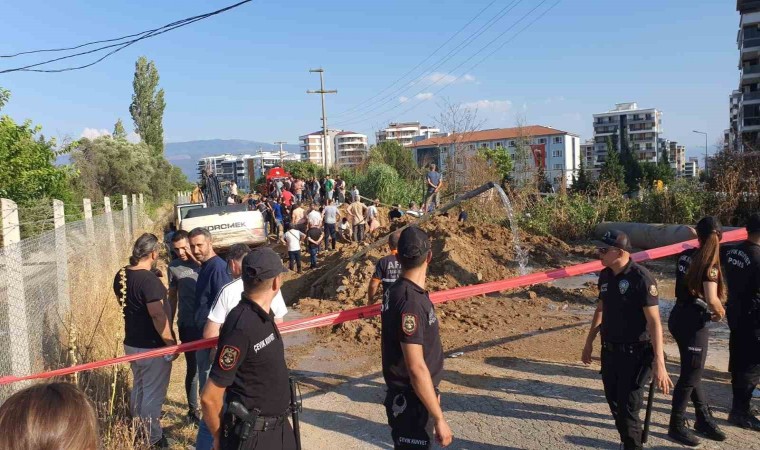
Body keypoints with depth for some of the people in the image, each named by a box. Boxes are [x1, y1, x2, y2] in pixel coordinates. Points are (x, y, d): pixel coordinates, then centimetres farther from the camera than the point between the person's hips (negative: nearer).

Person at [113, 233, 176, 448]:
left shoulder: (121, 275, 1)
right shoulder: (149, 279, -25)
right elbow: (157, 315, -28)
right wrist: (171, 342, -19)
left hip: (132, 343, 9)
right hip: (153, 347, -9)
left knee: (138, 388, 24)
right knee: (153, 395, 5)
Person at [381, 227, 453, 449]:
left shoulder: (397, 291, 4)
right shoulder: (410, 301, -26)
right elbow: (416, 367, -27)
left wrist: (432, 391, 21)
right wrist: (439, 418, -22)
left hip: (409, 396, 9)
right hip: (411, 401, -9)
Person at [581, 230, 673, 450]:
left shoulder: (641, 278, -19)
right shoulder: (605, 275, 3)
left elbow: (654, 321, -23)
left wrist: (659, 362, -28)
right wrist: (589, 342, 22)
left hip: (635, 354, -7)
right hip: (609, 351, 7)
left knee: (628, 409, -1)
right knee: (615, 405, 17)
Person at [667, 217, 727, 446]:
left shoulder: (685, 256, 4)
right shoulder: (710, 262, -16)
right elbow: (711, 299, -25)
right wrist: (720, 312, -6)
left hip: (679, 316, 8)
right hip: (693, 322, -8)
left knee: (692, 371, 18)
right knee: (690, 376, 3)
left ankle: (704, 419, 32)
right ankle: (676, 426, 13)